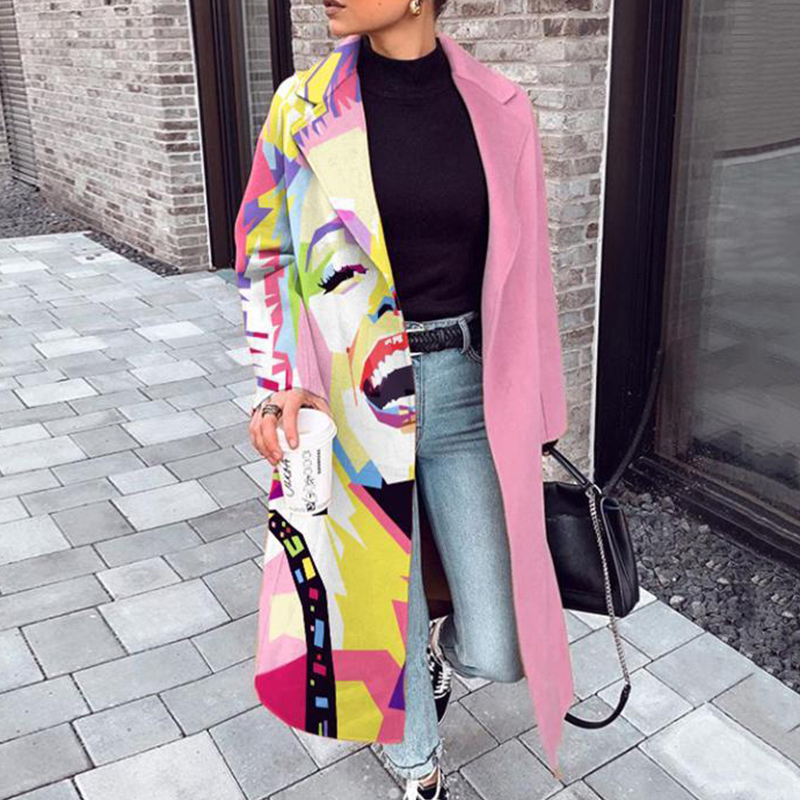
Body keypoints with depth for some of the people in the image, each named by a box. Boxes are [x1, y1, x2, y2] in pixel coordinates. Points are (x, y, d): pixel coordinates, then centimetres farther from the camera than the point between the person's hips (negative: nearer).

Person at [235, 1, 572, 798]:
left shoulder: (495, 107, -1)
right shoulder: (304, 108, -2)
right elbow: (265, 255, 8)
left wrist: (530, 405, 10)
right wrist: (276, 385, -3)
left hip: (466, 389, 1)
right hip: (355, 401, 0)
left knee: (499, 652, 1)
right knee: (381, 608, 13)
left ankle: (447, 644, 42)